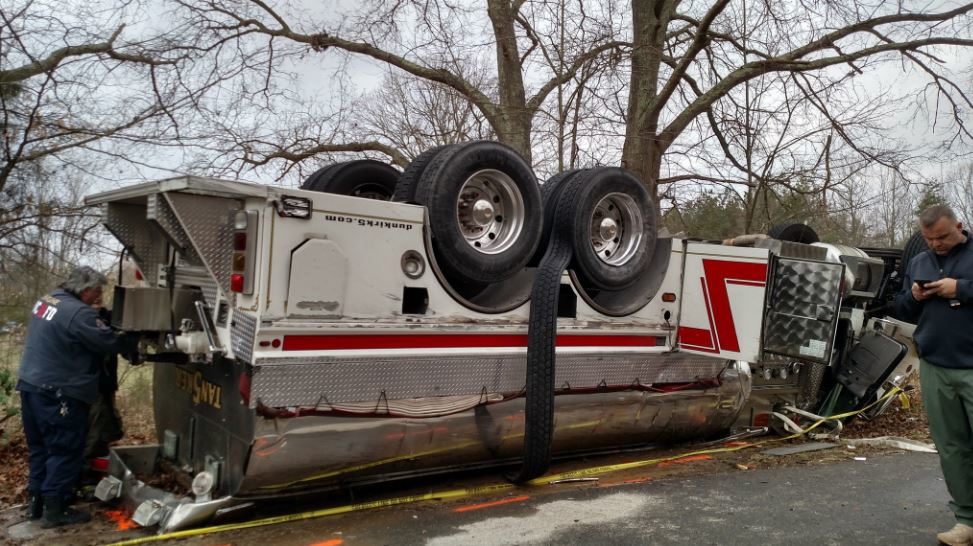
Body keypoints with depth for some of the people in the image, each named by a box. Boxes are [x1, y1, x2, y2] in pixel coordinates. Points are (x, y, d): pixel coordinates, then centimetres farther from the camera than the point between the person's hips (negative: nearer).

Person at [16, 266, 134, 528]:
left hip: (31, 386, 10)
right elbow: (108, 342, -16)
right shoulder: (79, 313, -20)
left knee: (39, 447, 18)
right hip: (57, 393, -10)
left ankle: (36, 502, 26)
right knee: (65, 450, 0)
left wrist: (101, 324, 8)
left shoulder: (45, 300, 10)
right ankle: (54, 510, 4)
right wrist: (132, 343, 1)